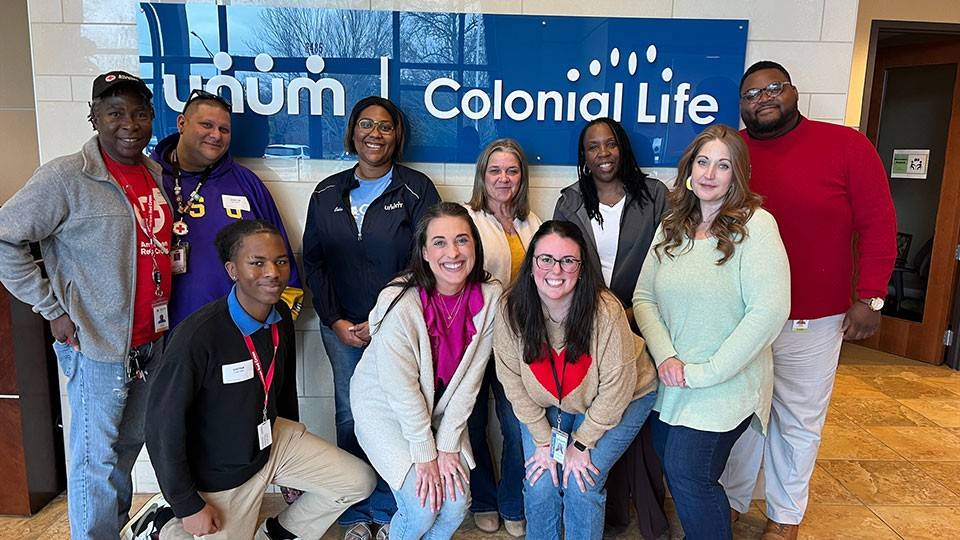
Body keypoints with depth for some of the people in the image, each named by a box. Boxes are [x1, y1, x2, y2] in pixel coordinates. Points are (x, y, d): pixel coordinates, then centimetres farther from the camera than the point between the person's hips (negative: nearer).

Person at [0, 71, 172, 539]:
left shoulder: (155, 173, 6)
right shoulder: (66, 177, -13)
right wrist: (53, 309, -12)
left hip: (151, 340, 7)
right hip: (98, 345, -6)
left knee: (130, 445, 21)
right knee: (96, 459, 6)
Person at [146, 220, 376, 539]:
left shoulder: (281, 317, -8)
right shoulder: (199, 334, -30)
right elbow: (164, 424, -22)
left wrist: (298, 449, 19)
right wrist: (188, 507, -15)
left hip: (272, 441, 6)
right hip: (220, 472, -5)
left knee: (360, 482, 1)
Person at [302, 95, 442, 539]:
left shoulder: (417, 190, -1)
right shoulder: (328, 193, 10)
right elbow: (313, 262, 10)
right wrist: (335, 321, 0)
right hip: (341, 328, 3)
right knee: (349, 418, 8)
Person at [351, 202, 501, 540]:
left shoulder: (490, 298, -15)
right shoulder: (400, 304, -28)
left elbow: (470, 378, -10)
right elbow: (401, 389, -21)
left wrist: (447, 445, -10)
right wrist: (425, 455, -14)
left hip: (441, 408, 4)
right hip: (384, 406, -4)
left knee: (457, 504, -2)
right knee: (423, 508, -11)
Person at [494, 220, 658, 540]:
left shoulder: (606, 312, -32)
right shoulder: (511, 310, -22)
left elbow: (615, 387, -21)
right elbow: (513, 381, -11)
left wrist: (581, 443, -13)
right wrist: (543, 439, -9)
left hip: (621, 400, -2)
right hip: (548, 403, 3)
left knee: (582, 484, -11)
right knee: (540, 485, -5)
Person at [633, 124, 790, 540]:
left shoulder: (755, 225, -12)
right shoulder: (671, 227, 5)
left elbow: (769, 311, -19)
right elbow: (643, 298, 4)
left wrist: (705, 372, -18)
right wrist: (665, 357, -11)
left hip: (725, 386, -5)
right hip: (671, 382, 6)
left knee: (687, 475, -8)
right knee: (671, 470, 13)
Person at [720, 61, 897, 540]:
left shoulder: (847, 145, -5)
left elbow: (877, 223, -3)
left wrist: (870, 297, -7)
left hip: (812, 322, -1)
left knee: (799, 423, 13)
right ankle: (731, 502, 33)